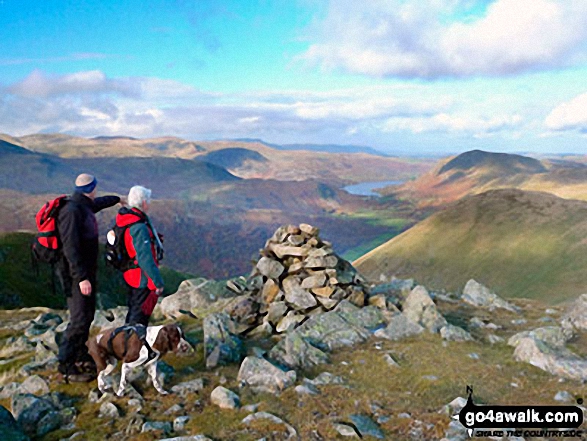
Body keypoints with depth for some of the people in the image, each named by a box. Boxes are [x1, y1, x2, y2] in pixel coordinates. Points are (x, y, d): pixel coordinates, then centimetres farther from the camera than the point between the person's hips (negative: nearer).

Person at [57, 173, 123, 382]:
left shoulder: (84, 206, 10)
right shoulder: (71, 211, -21)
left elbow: (99, 203, 35)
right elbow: (70, 247, -26)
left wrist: (117, 199, 54)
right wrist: (81, 278, -29)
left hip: (87, 271, 10)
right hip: (76, 275, -10)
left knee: (87, 315, 16)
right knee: (80, 320, -9)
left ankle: (81, 357, 30)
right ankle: (66, 367, 1)